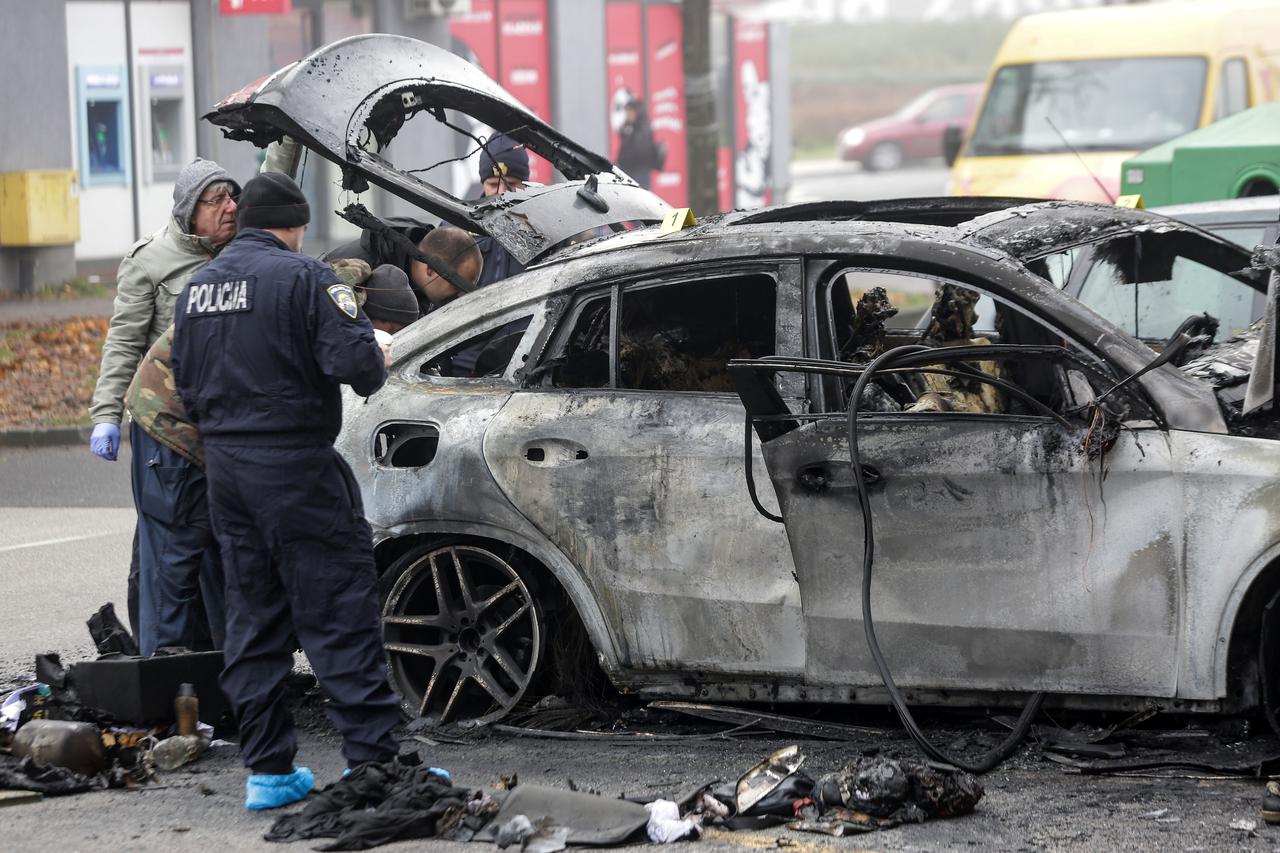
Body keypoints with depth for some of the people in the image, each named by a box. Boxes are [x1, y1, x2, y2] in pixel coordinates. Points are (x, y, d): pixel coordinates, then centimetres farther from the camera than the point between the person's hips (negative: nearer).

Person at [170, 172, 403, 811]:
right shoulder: (302, 277, -12)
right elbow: (354, 357, -20)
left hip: (224, 469, 7)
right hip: (295, 465, -7)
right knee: (339, 617, -4)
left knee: (253, 621, 11)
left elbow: (186, 384, 19)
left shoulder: (198, 287, 12)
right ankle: (373, 760, -6)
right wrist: (378, 368, 0)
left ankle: (267, 770, 11)